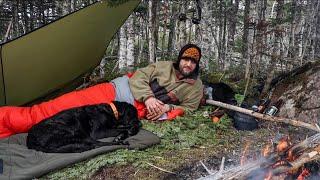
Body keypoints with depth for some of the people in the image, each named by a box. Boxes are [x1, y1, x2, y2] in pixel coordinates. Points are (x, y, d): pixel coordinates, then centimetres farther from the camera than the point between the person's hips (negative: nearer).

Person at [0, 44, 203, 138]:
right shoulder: (164, 66, 11)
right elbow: (139, 77, 3)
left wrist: (167, 108, -8)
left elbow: (187, 108, 11)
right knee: (55, 108, -10)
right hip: (115, 90, 1)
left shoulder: (195, 86, 13)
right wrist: (148, 97, -15)